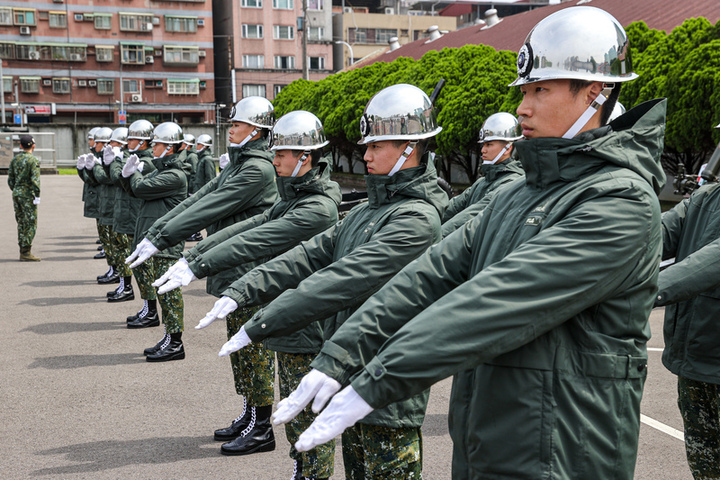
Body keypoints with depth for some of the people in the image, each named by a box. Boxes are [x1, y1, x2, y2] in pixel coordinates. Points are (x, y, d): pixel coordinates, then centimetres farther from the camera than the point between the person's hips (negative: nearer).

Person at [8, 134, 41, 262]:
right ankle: (26, 252, -7)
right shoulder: (33, 160, -11)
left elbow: (10, 180, 13)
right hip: (28, 195, -7)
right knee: (30, 224, -4)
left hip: (16, 194, 7)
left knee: (21, 223, 12)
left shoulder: (14, 159, 11)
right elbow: (35, 180, -18)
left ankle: (23, 251, 15)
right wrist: (37, 196, -15)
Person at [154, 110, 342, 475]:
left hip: (307, 332, -10)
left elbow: (256, 242, -25)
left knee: (310, 418, 1)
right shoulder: (292, 198, 12)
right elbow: (247, 226, 8)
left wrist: (198, 268, -25)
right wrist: (192, 256, 2)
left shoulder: (318, 209, -20)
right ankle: (300, 470, 32)